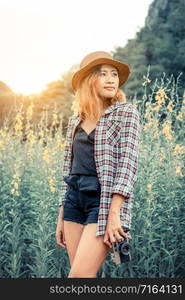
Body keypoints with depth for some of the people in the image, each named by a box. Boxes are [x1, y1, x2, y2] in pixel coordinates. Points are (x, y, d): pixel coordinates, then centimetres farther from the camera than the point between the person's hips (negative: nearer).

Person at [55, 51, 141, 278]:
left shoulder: (126, 112, -2)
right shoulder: (75, 120, 13)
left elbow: (128, 163, -11)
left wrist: (114, 212, -19)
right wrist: (61, 216, 15)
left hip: (106, 200, -5)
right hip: (75, 200, 5)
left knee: (79, 275, -15)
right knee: (83, 277, 5)